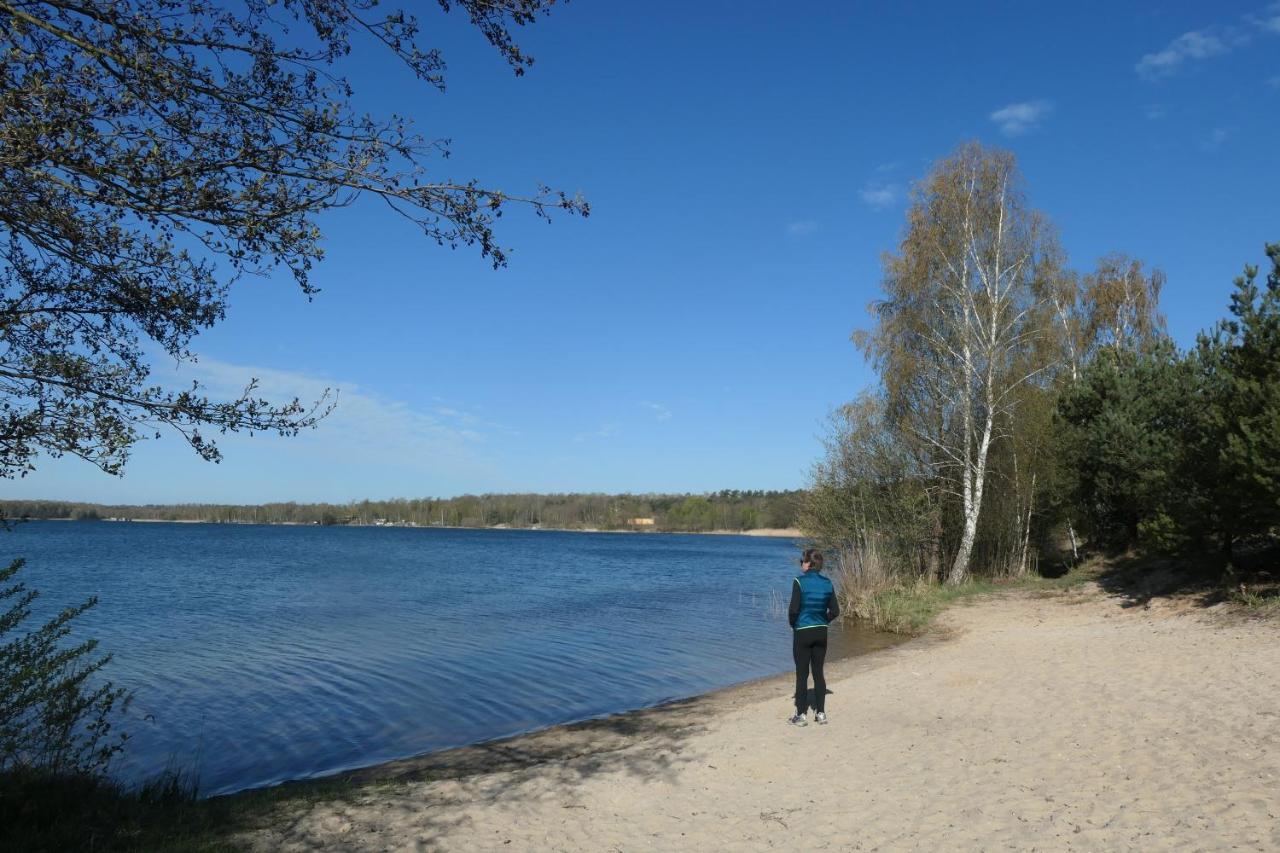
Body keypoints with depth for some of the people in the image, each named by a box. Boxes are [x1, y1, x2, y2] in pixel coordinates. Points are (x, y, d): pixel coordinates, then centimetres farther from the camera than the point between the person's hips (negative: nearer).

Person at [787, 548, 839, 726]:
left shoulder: (800, 582, -15)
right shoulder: (827, 583, 1)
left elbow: (794, 609, -16)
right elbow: (835, 611, 3)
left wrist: (793, 623, 2)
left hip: (802, 632, -5)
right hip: (821, 632, 5)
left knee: (801, 674, 4)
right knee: (818, 672, 13)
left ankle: (801, 714, 10)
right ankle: (820, 713, 17)